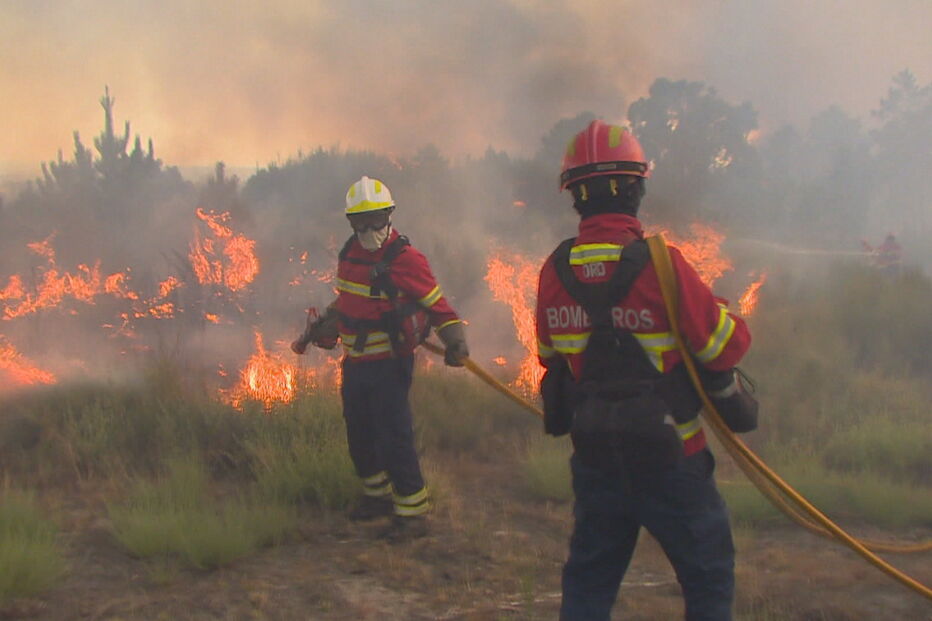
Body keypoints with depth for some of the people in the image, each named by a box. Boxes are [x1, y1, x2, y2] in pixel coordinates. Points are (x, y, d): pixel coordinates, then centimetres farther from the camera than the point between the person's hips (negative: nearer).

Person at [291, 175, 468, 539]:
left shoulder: (405, 260, -14)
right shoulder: (350, 253, 9)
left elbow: (436, 304, -11)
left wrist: (454, 341, -24)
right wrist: (317, 332, 30)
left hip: (389, 364, -8)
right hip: (355, 362, 8)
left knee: (394, 437, -8)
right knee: (359, 435, 16)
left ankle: (413, 511, 1)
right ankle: (378, 495, 35)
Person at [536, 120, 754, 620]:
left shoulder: (555, 270, -3)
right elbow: (727, 344, -12)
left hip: (594, 457, 5)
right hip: (668, 455, -5)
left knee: (589, 578, 18)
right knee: (708, 575, 12)